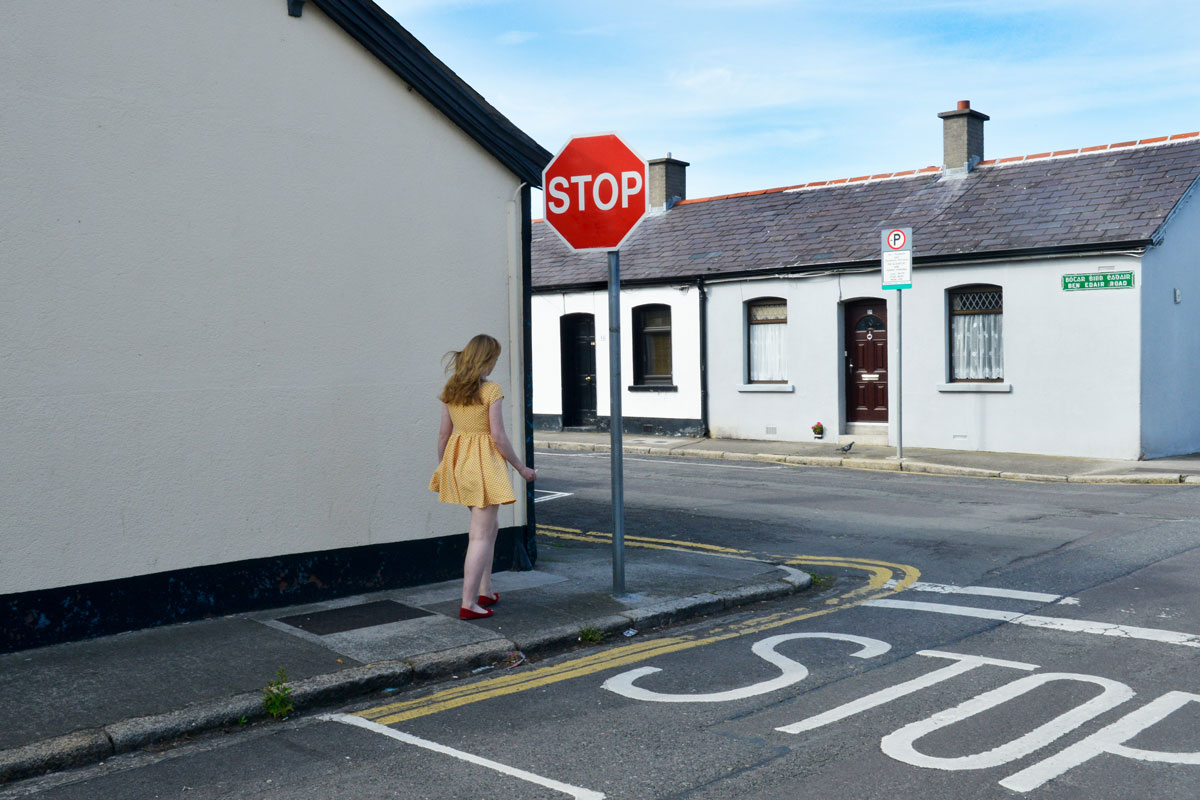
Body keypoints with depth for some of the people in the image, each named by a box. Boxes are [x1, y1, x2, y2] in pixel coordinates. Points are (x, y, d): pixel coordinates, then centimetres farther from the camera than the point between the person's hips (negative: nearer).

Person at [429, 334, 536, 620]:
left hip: (457, 460, 7)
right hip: (484, 461, -7)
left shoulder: (449, 389, 5)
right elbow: (498, 437, -13)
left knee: (489, 526, 21)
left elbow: (444, 432, 9)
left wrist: (440, 466, 21)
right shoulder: (491, 391, -13)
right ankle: (468, 603, -4)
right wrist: (521, 467, -2)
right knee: (481, 534, -2)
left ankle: (484, 591, 25)